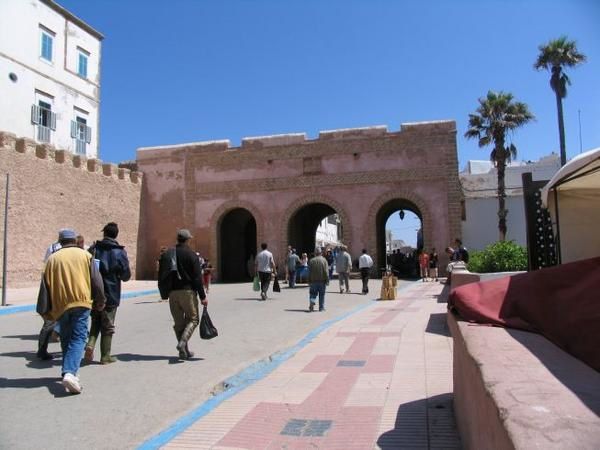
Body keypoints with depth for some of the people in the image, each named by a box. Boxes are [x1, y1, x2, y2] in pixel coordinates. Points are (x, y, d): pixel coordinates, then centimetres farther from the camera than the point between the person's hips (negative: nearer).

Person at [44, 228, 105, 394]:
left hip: (60, 304, 3)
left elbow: (47, 285, 13)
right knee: (78, 338, -4)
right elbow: (96, 280, 2)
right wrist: (100, 302, 11)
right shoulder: (84, 254, 6)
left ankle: (68, 372, 21)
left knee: (66, 339, 17)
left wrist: (49, 310, 21)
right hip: (81, 301, -3)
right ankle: (70, 372, -21)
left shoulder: (52, 258, 12)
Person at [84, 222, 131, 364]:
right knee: (107, 326, 8)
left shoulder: (93, 249, 0)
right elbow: (126, 275, -5)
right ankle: (105, 356, 13)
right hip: (111, 294, -2)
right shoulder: (120, 252, -8)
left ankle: (90, 344, -1)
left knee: (95, 322, 20)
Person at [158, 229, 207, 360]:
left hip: (172, 293, 5)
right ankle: (183, 342, -15)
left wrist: (165, 293, 19)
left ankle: (184, 351, 13)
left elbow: (161, 276, 11)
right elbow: (197, 277, -10)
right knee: (193, 319, 7)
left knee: (178, 322, 12)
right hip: (187, 291, -5)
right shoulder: (191, 254, -6)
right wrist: (202, 296, -7)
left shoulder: (166, 254, 10)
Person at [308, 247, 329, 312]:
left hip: (313, 280, 1)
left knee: (313, 294, 7)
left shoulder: (311, 260, 0)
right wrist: (327, 280, -3)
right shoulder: (324, 260, -5)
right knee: (322, 294, 9)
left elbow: (309, 272, 2)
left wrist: (309, 281, 7)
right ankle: (321, 307, 12)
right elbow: (326, 271, -8)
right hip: (322, 280, -1)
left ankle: (311, 303, -17)